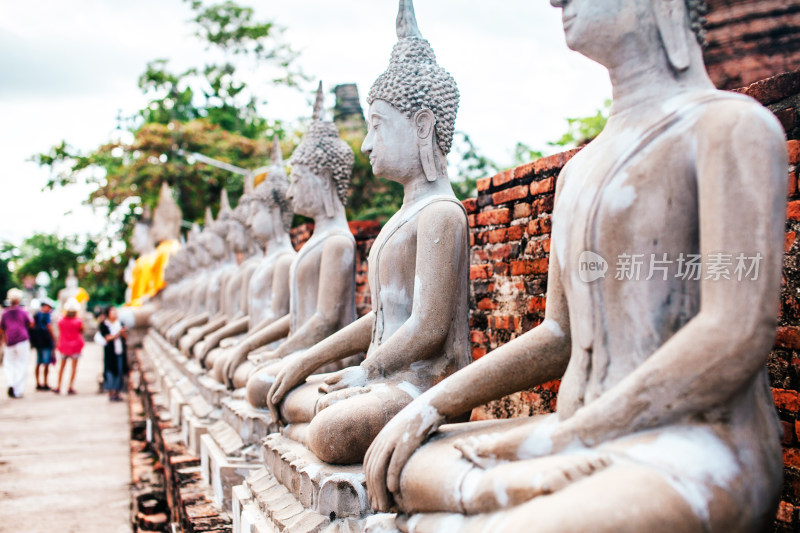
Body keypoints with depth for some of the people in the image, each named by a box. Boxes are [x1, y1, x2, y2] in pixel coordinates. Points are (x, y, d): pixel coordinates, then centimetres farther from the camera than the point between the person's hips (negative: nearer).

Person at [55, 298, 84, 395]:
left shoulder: (61, 320, -7)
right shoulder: (78, 321, -14)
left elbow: (60, 331, 6)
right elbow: (81, 331, 0)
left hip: (64, 345, 3)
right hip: (75, 344, -3)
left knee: (62, 366, 15)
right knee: (74, 366, 3)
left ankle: (58, 386, 16)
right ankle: (71, 387, -1)